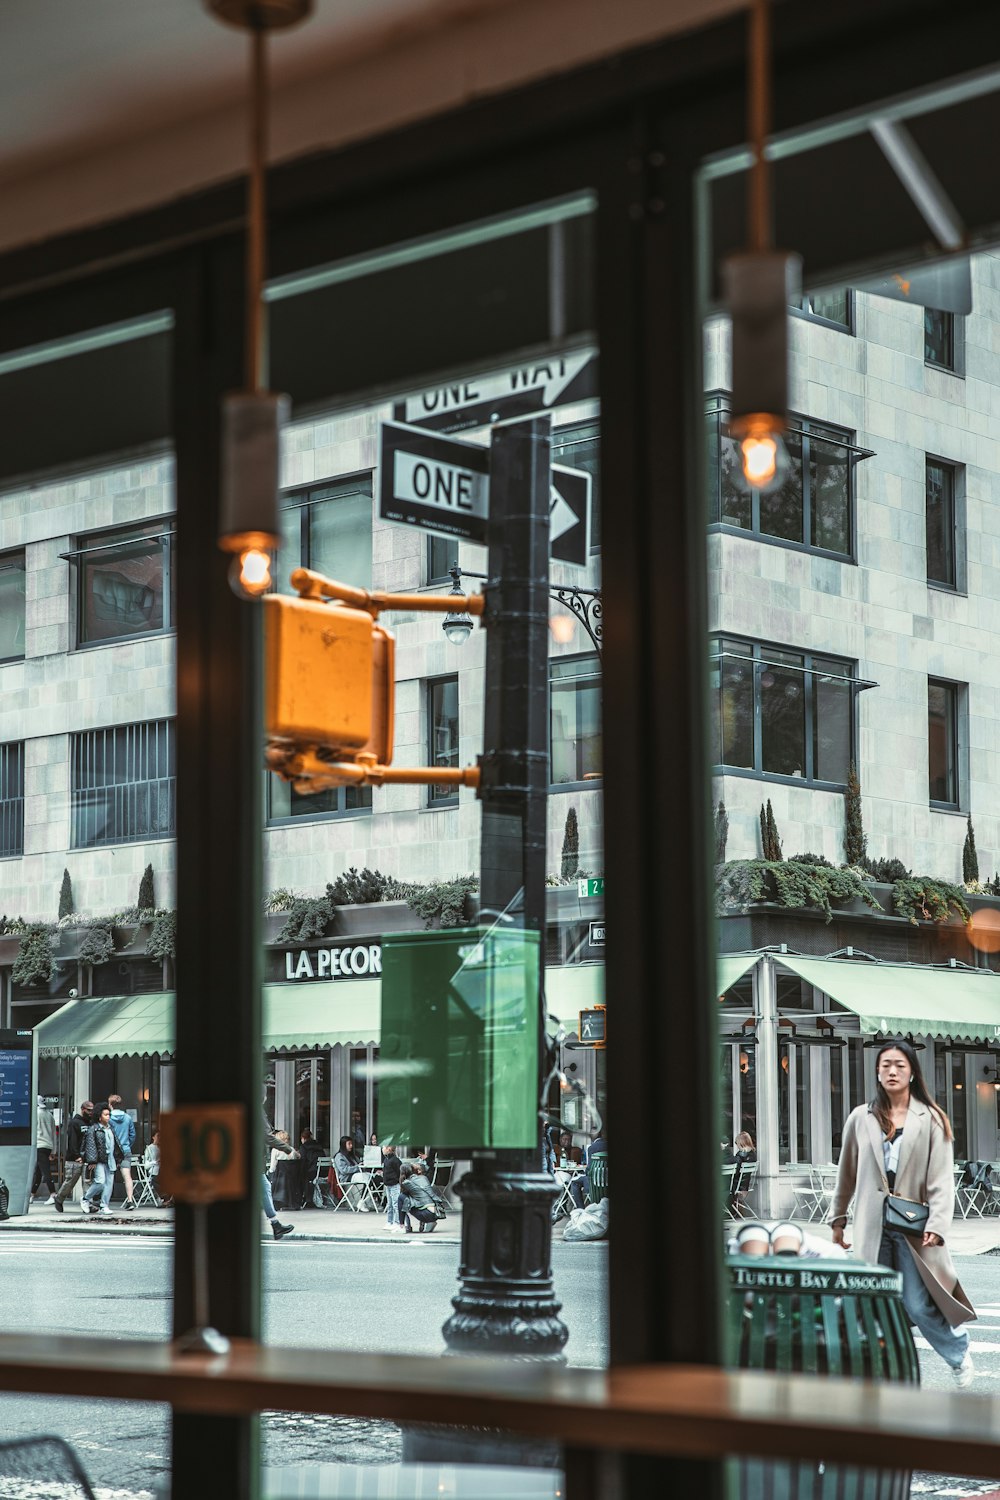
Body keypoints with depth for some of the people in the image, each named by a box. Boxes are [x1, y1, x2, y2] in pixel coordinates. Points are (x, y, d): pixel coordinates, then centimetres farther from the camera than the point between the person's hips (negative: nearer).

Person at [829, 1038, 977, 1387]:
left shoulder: (931, 1120, 1)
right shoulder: (861, 1119, 9)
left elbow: (942, 1177, -5)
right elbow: (847, 1174, 16)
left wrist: (937, 1225, -16)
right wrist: (838, 1220, 17)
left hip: (914, 1228, -3)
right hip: (872, 1227, 3)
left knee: (919, 1306, -4)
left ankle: (959, 1352, 23)